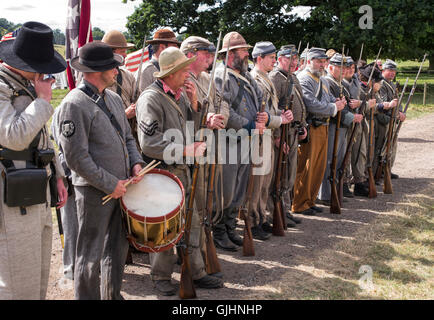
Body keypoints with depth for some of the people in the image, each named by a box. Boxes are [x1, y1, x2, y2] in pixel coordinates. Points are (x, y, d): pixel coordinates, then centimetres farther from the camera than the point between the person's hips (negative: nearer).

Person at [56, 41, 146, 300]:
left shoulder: (113, 98, 9)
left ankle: (113, 295, 36)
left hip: (121, 186, 8)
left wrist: (135, 163, 0)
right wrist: (110, 184, -17)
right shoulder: (74, 104, -17)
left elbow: (127, 136, 18)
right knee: (91, 256, 6)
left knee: (118, 247, 19)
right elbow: (76, 157, -19)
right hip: (94, 191, -8)